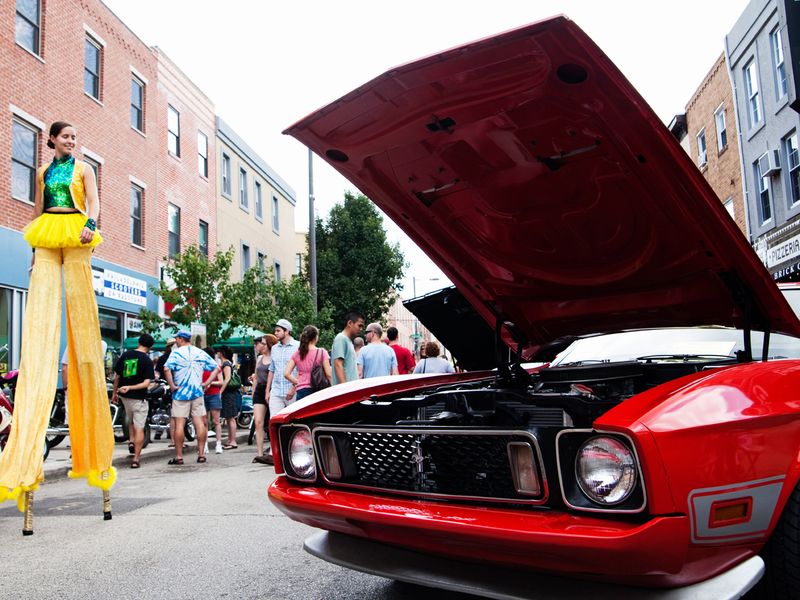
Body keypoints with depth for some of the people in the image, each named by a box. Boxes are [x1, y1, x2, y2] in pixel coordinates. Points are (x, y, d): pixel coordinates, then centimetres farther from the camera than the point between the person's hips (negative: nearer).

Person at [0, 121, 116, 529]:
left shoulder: (83, 168, 13)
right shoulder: (42, 172, 21)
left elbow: (93, 201, 0)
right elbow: (37, 212, 21)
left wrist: (89, 225, -20)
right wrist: (35, 249, 14)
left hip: (75, 238, -2)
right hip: (47, 241, 3)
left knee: (81, 318, -8)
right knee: (40, 320, -11)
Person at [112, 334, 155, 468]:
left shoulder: (125, 355, 1)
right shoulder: (147, 360, -11)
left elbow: (117, 377, 6)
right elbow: (146, 383, -20)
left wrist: (114, 393, 16)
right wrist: (130, 388, -18)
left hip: (124, 396, 5)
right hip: (139, 398, -5)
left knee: (131, 421, 30)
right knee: (139, 428, 0)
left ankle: (131, 441, 13)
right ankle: (135, 459, -1)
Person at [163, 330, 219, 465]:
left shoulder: (176, 353, -5)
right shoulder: (201, 353, 8)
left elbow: (166, 369, -22)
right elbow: (216, 368, 8)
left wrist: (172, 385, -13)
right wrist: (207, 383, 6)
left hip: (181, 393, -4)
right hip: (197, 392, 4)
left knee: (179, 424, 0)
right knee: (199, 422, 6)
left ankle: (179, 456, 2)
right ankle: (201, 454, 8)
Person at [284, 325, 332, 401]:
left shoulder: (297, 354, 7)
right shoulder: (322, 352, -2)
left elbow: (286, 374, 3)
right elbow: (328, 374, -7)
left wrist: (297, 382, 12)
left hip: (301, 391, 3)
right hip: (317, 390, -3)